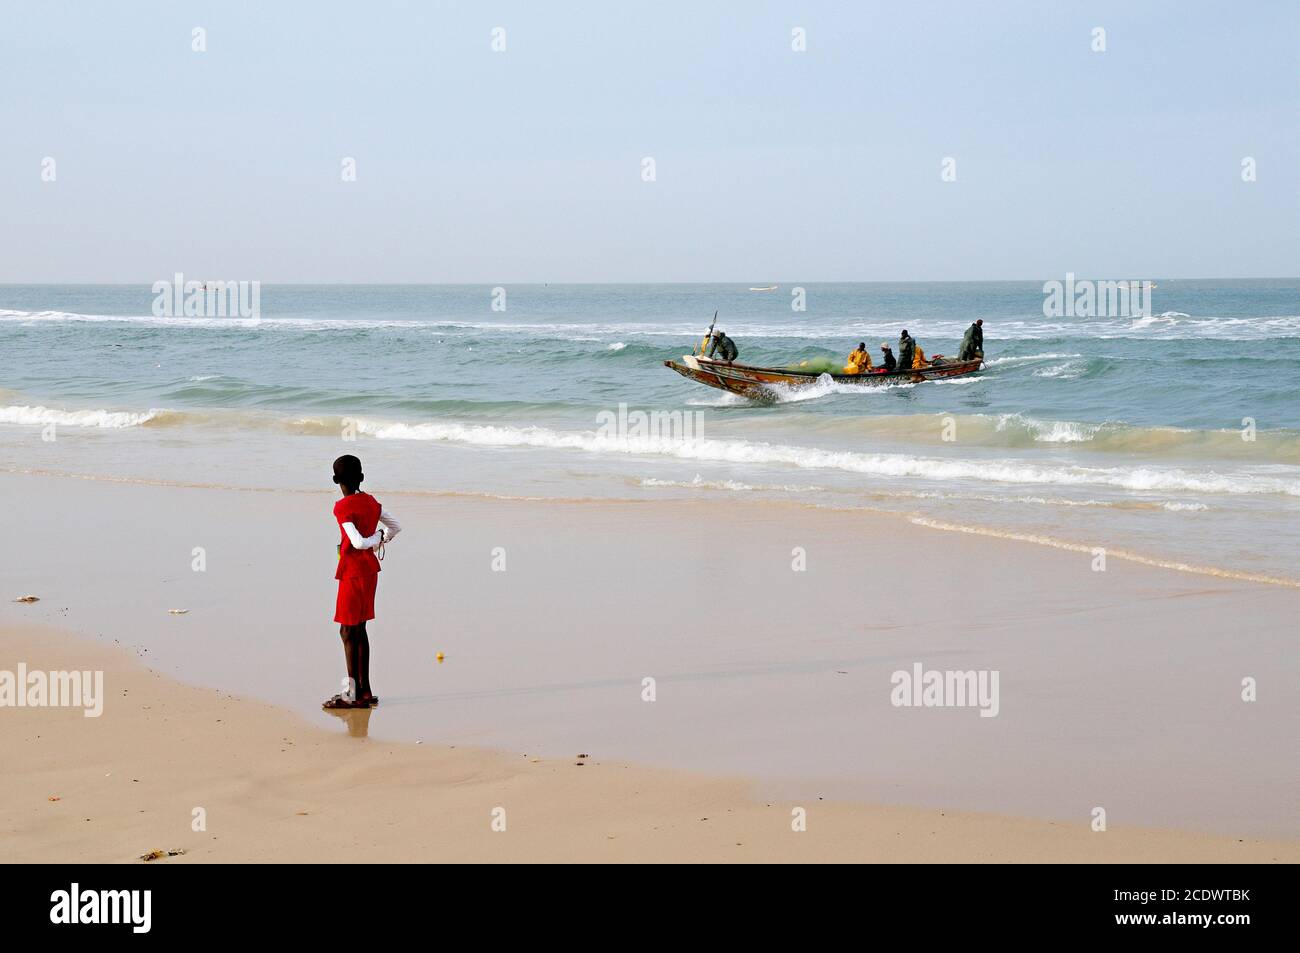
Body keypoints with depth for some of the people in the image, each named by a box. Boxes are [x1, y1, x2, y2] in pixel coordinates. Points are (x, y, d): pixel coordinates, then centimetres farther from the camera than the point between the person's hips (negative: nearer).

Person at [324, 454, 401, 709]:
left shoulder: (342, 508, -17)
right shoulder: (371, 502, 8)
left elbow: (357, 542, -25)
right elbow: (395, 527, 18)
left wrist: (376, 538, -8)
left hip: (353, 572, -8)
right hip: (370, 569, 8)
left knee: (348, 631, -3)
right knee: (359, 630, 14)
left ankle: (353, 694, -2)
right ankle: (365, 691, 16)